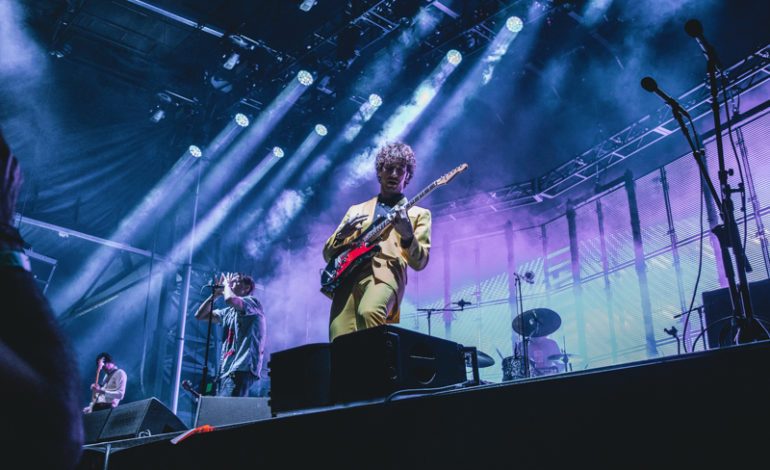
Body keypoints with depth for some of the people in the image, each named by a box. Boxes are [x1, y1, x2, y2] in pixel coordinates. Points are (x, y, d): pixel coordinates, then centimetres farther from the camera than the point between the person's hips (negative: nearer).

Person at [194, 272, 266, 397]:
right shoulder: (229, 312, 22)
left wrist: (227, 285, 1)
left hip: (241, 370, -9)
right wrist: (216, 293, 16)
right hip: (225, 371, 9)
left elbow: (230, 299, -22)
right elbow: (200, 315, 24)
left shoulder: (252, 302, -1)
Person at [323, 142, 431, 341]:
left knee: (369, 311, -37)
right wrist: (342, 234, 0)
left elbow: (419, 262, 7)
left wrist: (407, 236, -13)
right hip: (348, 274, 3)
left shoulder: (418, 213, 20)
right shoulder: (356, 210, 27)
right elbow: (328, 254, 22)